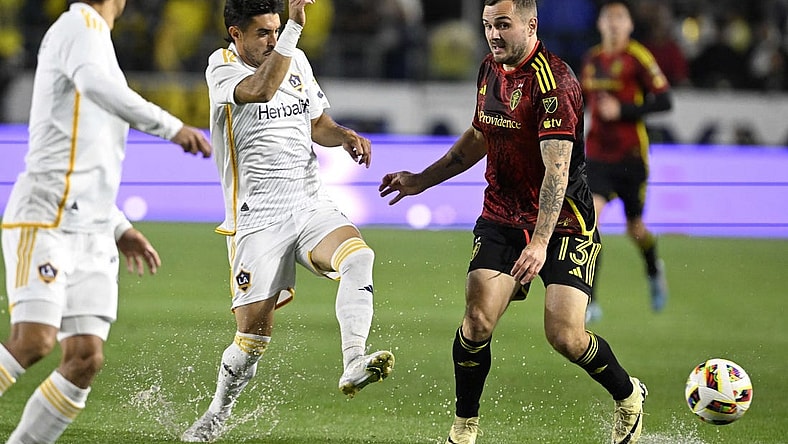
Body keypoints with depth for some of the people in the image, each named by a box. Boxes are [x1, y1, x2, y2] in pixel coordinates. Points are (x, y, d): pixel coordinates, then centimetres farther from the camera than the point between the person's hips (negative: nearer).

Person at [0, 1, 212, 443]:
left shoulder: (92, 36, 24)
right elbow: (97, 86, -30)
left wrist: (119, 228, 25)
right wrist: (172, 127, -29)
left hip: (92, 235, 9)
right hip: (44, 220, -9)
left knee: (87, 357, -5)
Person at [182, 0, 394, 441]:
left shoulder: (297, 61, 12)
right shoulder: (222, 66, -6)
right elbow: (262, 89, -28)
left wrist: (344, 136, 3)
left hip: (313, 206, 4)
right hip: (257, 218, -4)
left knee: (359, 256, -28)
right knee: (254, 333, -6)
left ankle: (354, 365, -36)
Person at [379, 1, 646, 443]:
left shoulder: (553, 81, -20)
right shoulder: (490, 69, 6)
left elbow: (557, 169, -26)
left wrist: (540, 241, -34)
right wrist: (423, 180, 24)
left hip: (562, 222, -6)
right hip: (501, 217, 6)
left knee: (564, 336, -12)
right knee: (478, 320, -11)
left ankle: (628, 396, 18)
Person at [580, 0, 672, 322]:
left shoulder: (638, 58, -9)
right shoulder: (592, 59, 7)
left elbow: (664, 101, -12)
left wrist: (622, 110, -20)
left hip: (631, 156, -3)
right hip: (597, 154, 3)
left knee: (635, 228, 10)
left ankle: (654, 271, 46)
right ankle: (589, 303, -16)